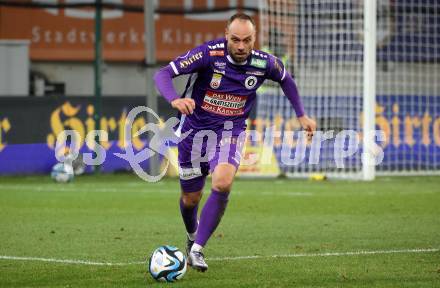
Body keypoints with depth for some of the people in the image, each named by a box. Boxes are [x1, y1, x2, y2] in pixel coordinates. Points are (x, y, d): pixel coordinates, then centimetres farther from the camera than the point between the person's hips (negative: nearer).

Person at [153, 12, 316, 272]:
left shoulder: (264, 63, -12)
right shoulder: (209, 54, -23)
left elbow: (286, 79, 12)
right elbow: (163, 74, -29)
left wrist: (302, 116, 12)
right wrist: (175, 99, -48)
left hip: (230, 131, 1)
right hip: (195, 129, -1)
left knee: (222, 184, -28)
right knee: (191, 197, 11)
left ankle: (197, 249, -17)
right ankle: (192, 237, 46)